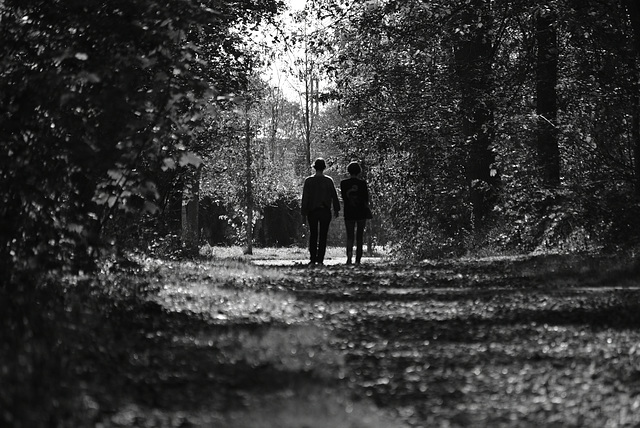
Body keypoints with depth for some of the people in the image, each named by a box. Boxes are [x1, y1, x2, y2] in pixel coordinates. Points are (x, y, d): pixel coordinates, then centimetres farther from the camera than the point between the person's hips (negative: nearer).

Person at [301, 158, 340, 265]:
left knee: (313, 235, 9)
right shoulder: (329, 181, -3)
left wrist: (304, 212, 1)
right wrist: (336, 209, 11)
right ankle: (320, 259, -1)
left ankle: (313, 259, 3)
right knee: (323, 236, 4)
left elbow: (305, 197, -3)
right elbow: (334, 196, 1)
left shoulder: (308, 181, -3)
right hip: (325, 211, 0)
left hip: (312, 211, 0)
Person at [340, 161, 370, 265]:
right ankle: (358, 259, 6)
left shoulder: (343, 183, -2)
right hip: (361, 213, -1)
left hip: (349, 213, 1)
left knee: (350, 236, 5)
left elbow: (343, 198, 0)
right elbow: (366, 199, -4)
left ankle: (349, 253, -21)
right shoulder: (362, 183, -6)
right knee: (359, 237, 8)